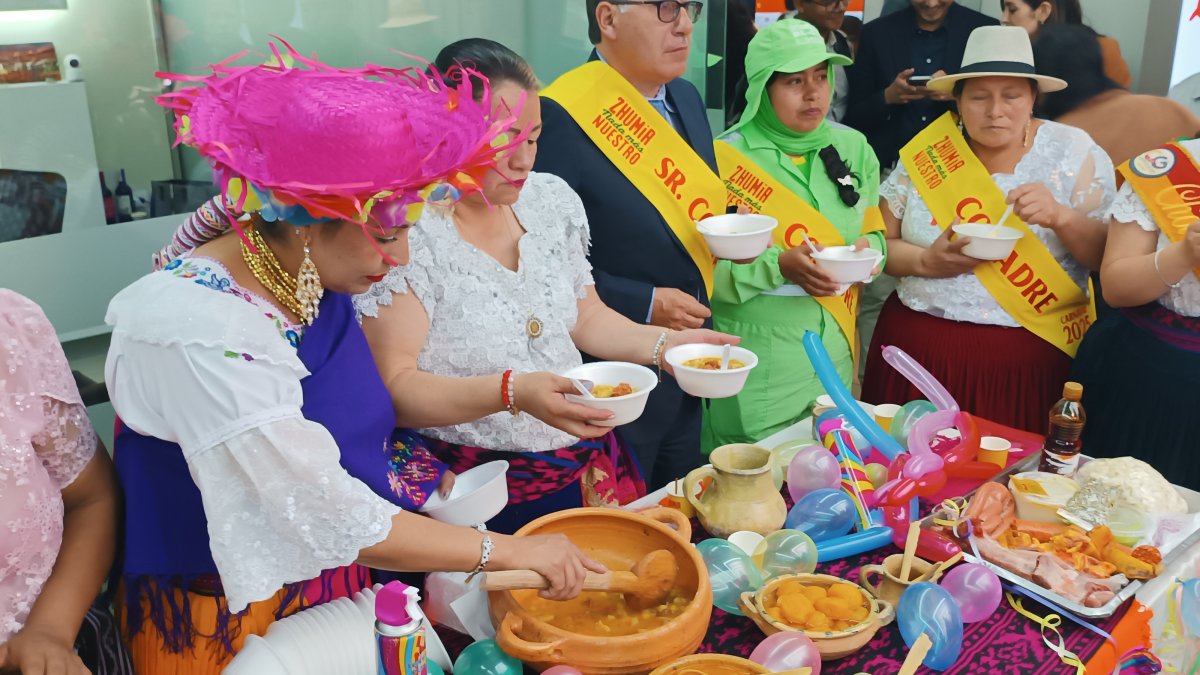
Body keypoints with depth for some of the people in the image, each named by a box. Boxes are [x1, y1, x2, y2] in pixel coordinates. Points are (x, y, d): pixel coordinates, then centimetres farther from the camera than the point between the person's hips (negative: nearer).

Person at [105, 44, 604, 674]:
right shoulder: (198, 331, -26)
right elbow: (332, 523, -24)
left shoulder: (316, 281, -3)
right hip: (234, 623, -6)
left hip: (345, 590, 6)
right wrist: (506, 552, -18)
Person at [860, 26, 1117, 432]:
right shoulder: (927, 153, 1)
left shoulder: (1074, 153, -1)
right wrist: (925, 261, -16)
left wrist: (1060, 217, -20)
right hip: (917, 347, 1)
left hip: (1026, 358, -1)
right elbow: (878, 242, 4)